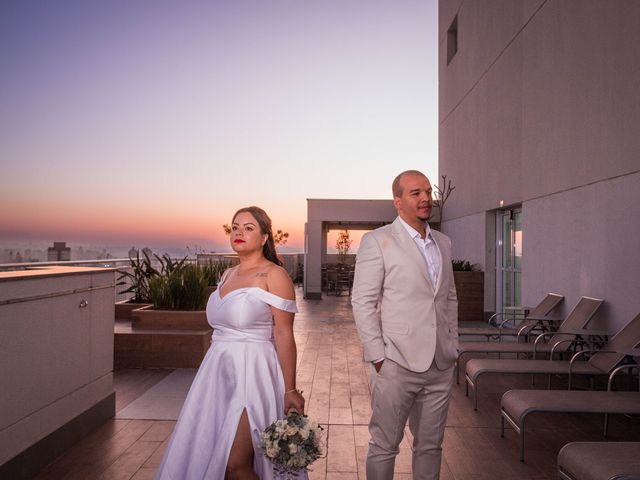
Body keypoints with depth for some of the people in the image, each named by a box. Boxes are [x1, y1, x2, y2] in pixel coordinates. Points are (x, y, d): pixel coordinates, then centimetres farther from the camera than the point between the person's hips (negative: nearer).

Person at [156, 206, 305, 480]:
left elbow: (284, 335, -13)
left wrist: (290, 390, -14)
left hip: (252, 373, -7)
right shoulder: (228, 275, 12)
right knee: (201, 453, 12)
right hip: (219, 373, 8)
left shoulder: (274, 275, -10)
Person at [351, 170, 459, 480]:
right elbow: (362, 303, -9)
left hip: (441, 366, 6)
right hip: (396, 364, -5)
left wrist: (452, 345, 11)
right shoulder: (377, 241, -6)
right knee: (384, 446, 7)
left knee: (431, 445, 17)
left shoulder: (443, 243, 12)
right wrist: (377, 357, -12)